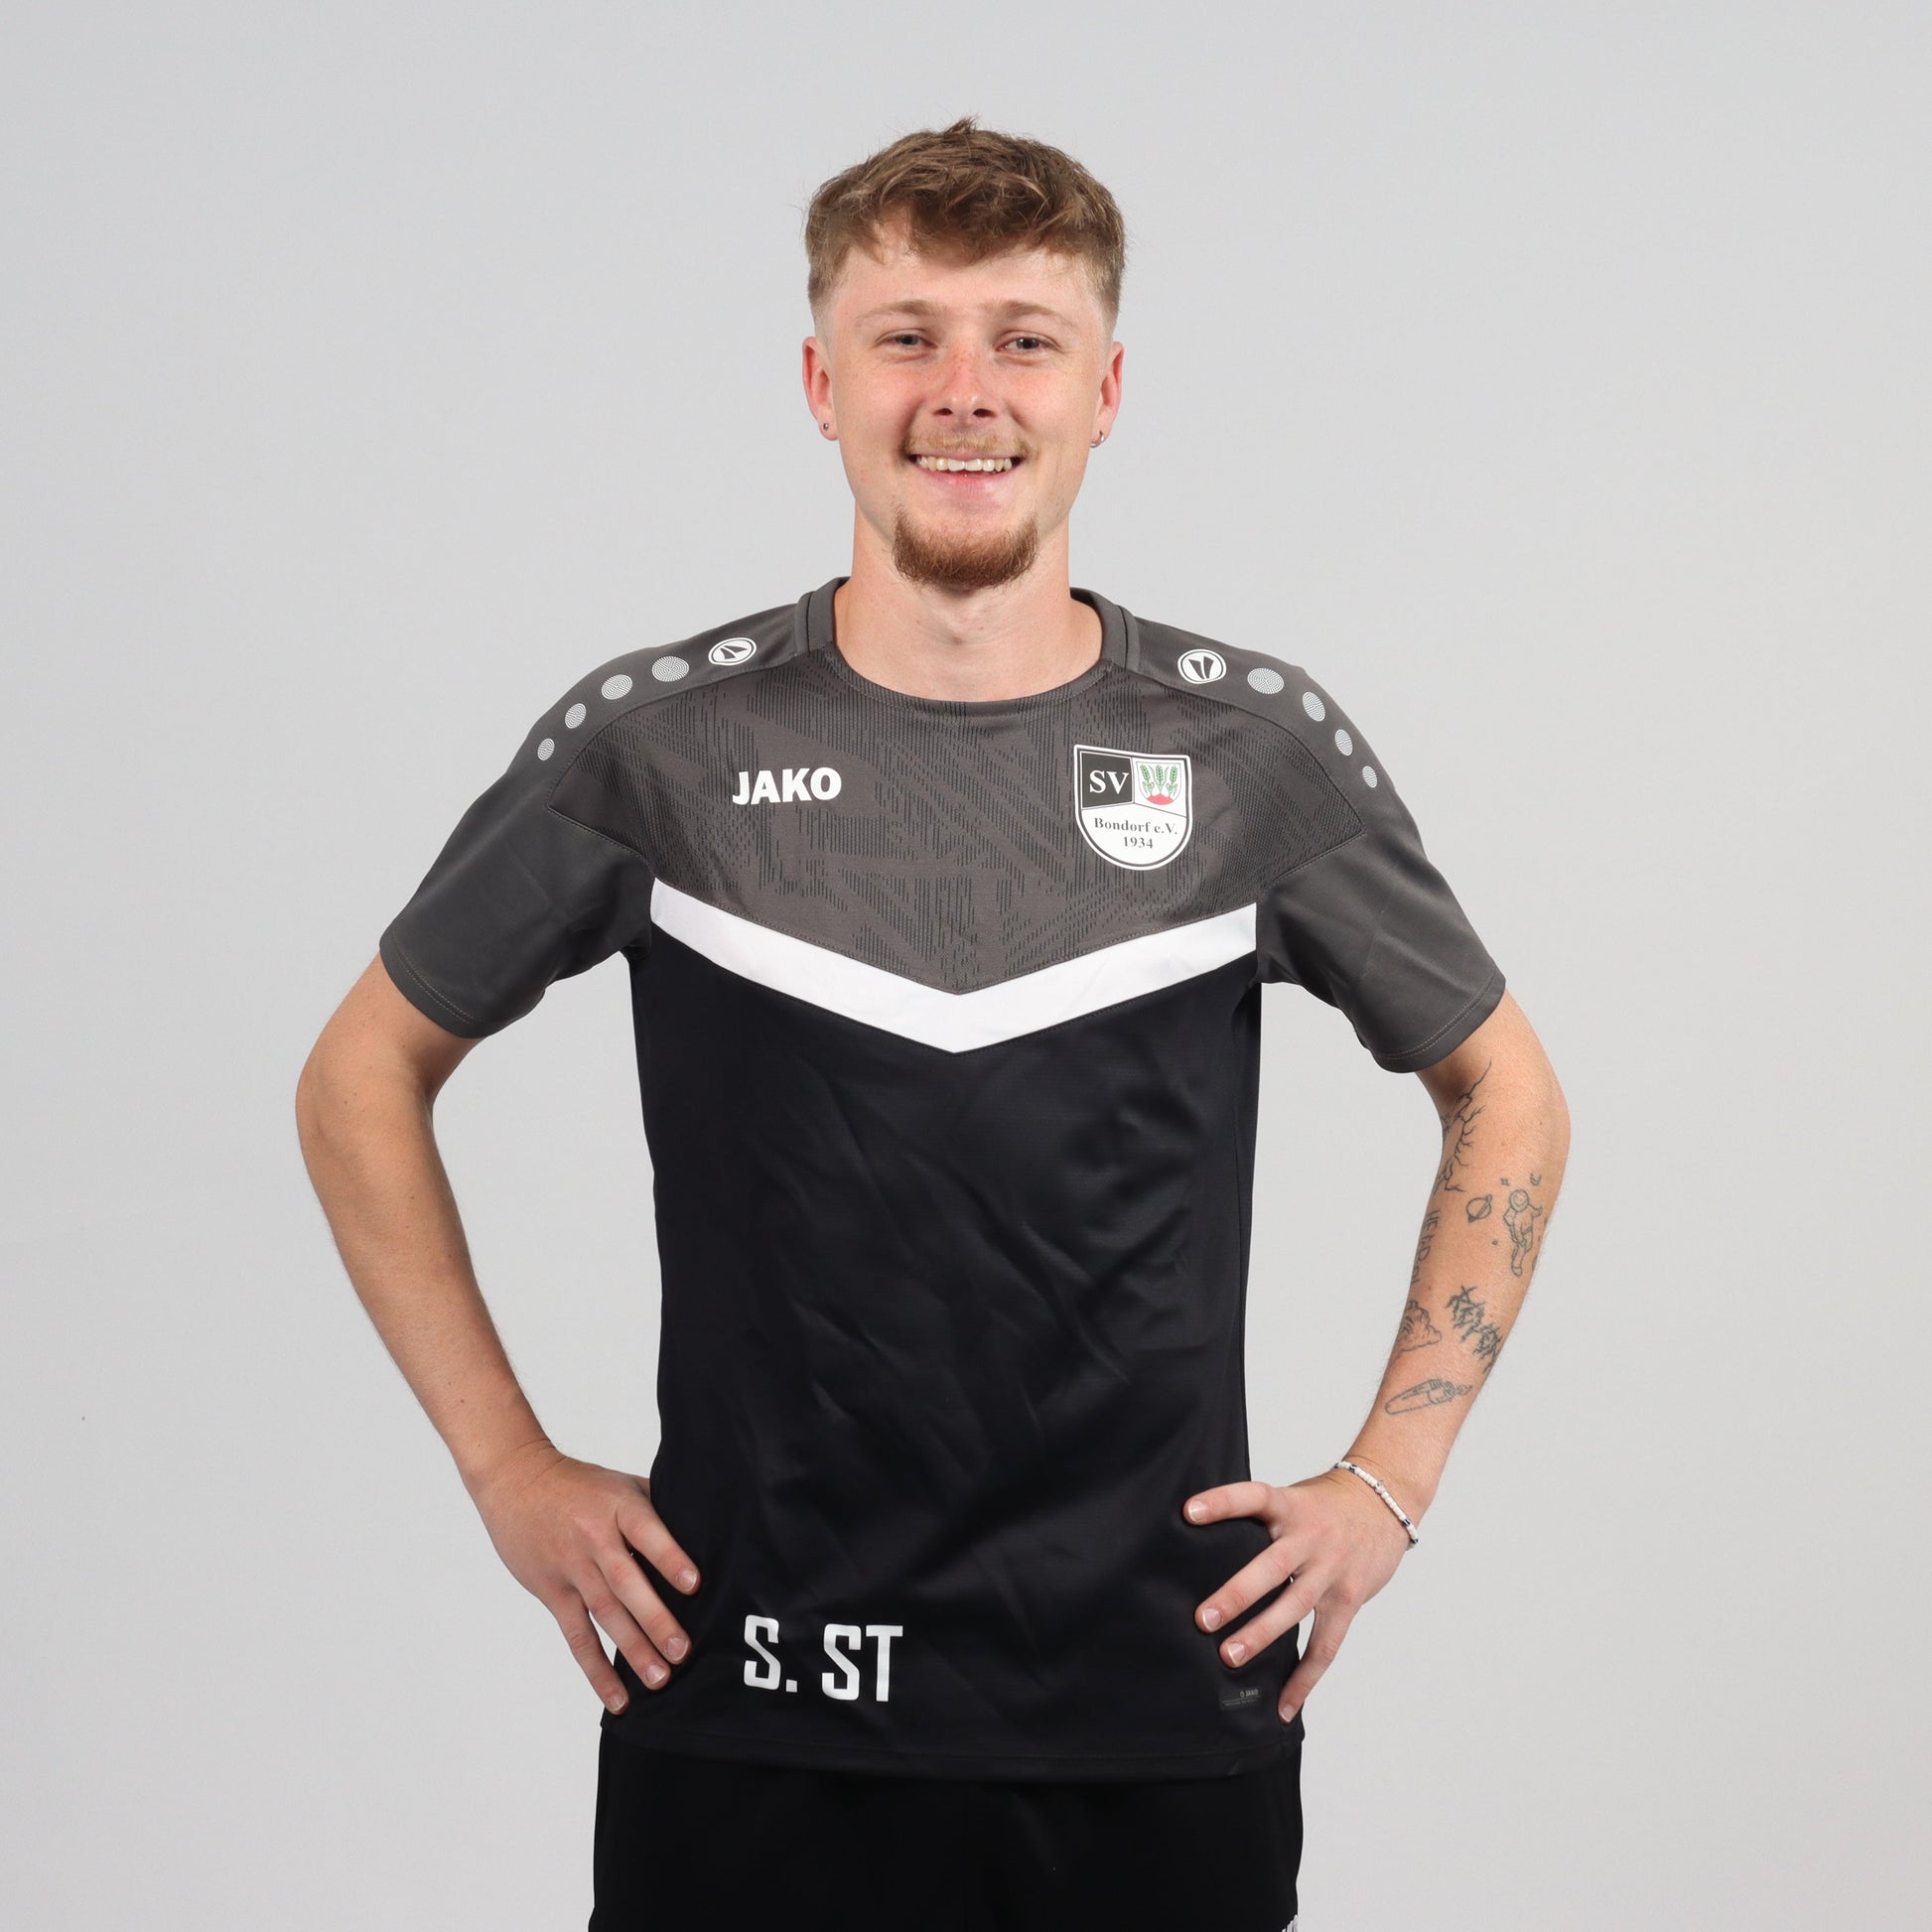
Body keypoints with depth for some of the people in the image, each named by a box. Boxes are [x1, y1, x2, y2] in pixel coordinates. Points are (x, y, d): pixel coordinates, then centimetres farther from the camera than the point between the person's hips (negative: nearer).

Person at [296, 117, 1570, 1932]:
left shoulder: (1254, 746, 0)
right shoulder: (656, 745, -2)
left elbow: (1505, 1098, 13)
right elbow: (365, 1078, 10)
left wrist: (1387, 1481, 5)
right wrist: (508, 1468, 4)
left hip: (1162, 1719, 1)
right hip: (749, 1714, 0)